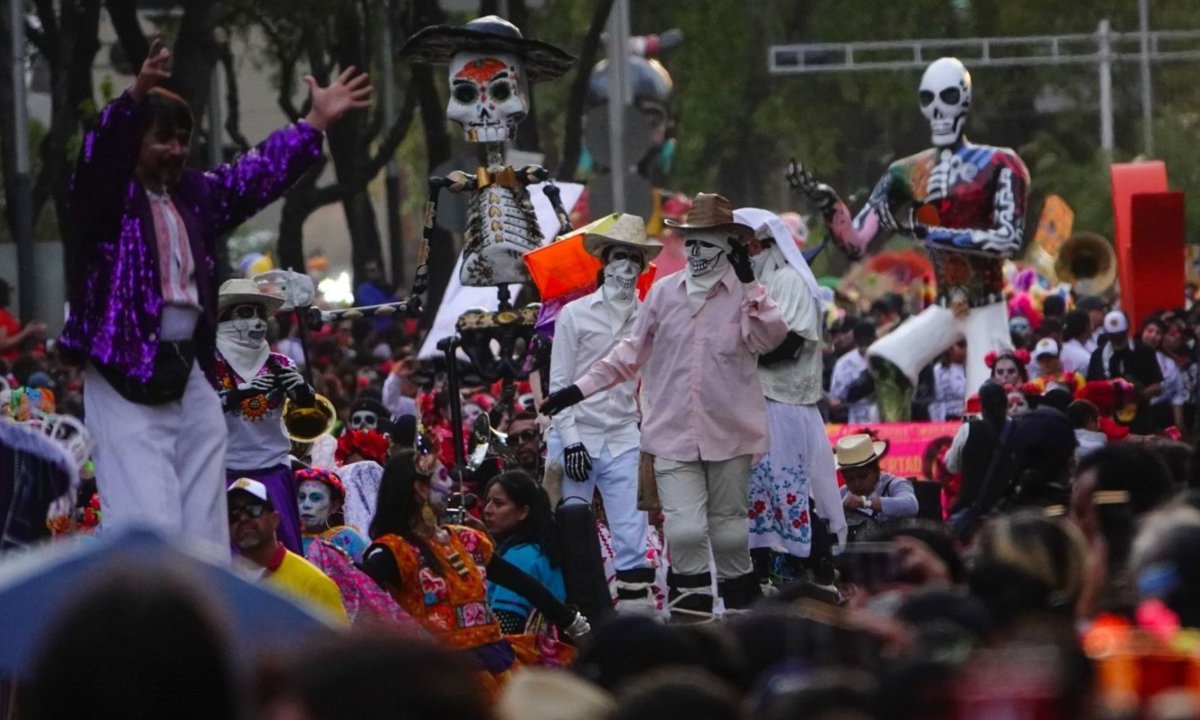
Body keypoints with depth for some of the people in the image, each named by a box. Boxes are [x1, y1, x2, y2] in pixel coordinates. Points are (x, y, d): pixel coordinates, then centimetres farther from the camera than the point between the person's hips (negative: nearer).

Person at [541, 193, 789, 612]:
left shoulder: (746, 294, 0)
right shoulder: (664, 292, 8)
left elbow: (769, 339, -18)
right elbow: (632, 353, 16)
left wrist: (749, 285, -18)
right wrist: (580, 388, 12)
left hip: (729, 432, -1)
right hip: (673, 434, 1)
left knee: (728, 523, 10)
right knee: (683, 527, -10)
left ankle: (738, 593, 25)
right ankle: (693, 600, -4)